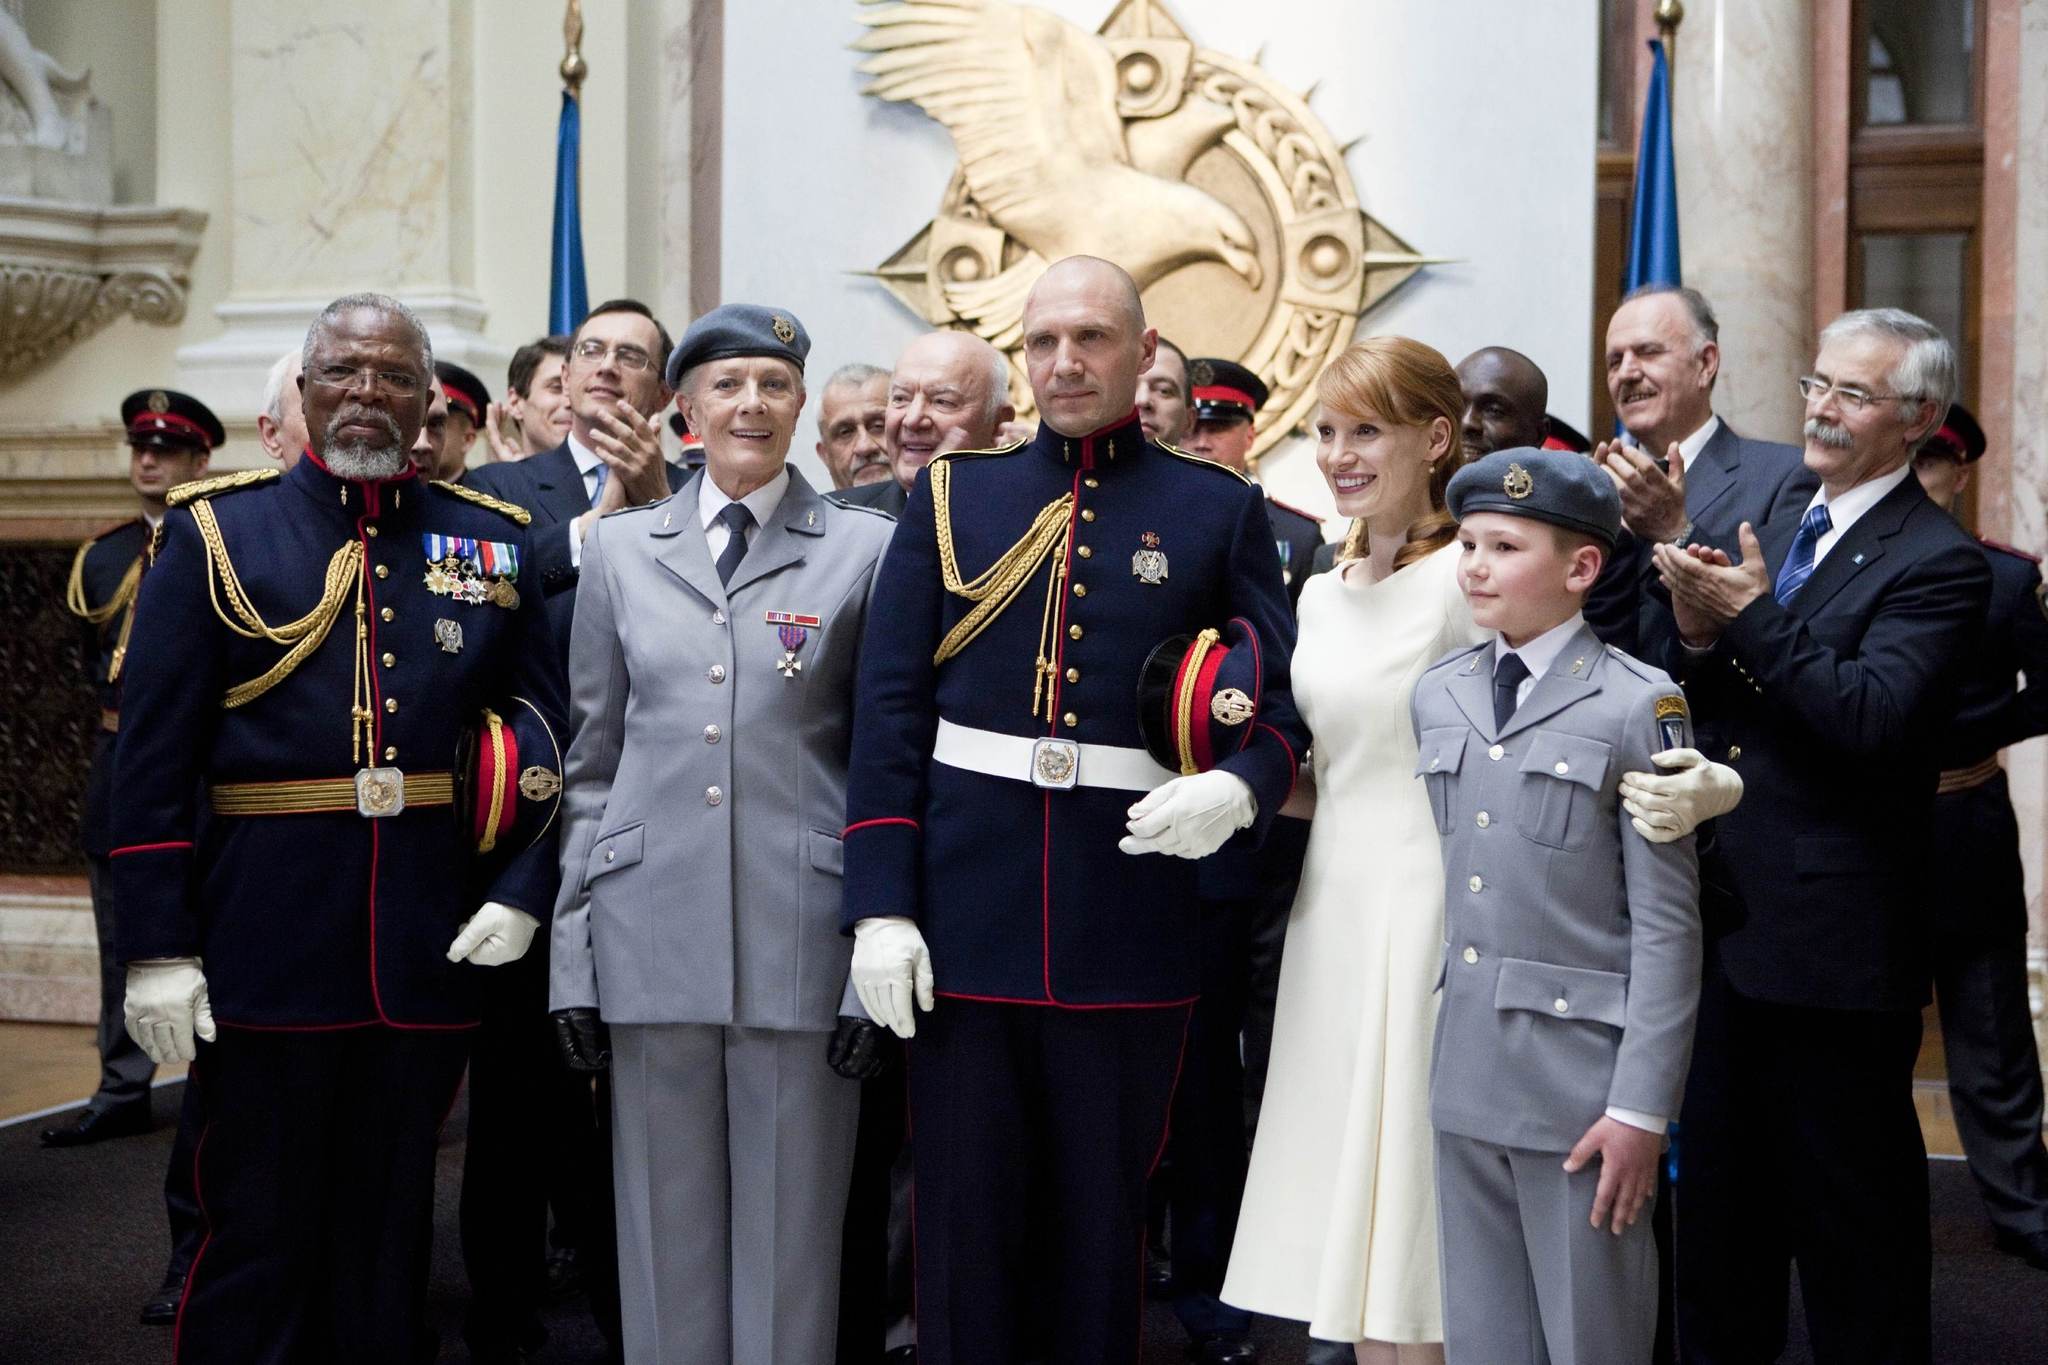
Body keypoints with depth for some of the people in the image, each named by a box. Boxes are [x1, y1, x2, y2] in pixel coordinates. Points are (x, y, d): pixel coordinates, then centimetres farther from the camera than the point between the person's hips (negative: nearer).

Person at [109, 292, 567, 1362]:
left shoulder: (491, 540, 8)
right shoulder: (216, 532, 1)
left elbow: (541, 727, 10)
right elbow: (153, 754, -3)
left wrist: (523, 891, -4)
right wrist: (157, 947, -9)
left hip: (432, 951, 3)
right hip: (269, 949, -2)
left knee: (391, 1234, 13)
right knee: (257, 1239, 6)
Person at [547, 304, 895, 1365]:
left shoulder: (864, 549, 3)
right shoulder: (620, 549, 10)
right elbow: (592, 761, 11)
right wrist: (571, 952, 6)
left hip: (801, 929, -2)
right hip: (652, 926, 2)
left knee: (789, 1228, 4)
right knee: (665, 1224, 8)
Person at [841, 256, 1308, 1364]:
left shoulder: (1219, 512, 6)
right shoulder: (951, 496, 8)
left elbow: (1284, 702, 6)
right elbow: (889, 710, 3)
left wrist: (1237, 788, -17)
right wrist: (880, 906, -5)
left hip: (1128, 926, 0)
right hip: (964, 917, 1)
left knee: (1103, 1219, 9)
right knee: (965, 1218, 6)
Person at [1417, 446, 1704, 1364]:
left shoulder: (1638, 707, -8)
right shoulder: (1437, 696, 9)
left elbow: (1667, 924, -9)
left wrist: (1643, 1107, -12)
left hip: (1582, 1078, -5)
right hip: (1465, 1075, 5)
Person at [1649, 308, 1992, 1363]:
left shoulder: (1935, 564, -12)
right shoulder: (1775, 533, 12)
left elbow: (1873, 719, -26)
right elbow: (1688, 711, 8)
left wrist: (1751, 618, -22)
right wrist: (1695, 630, -12)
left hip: (1832, 944, -8)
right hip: (1726, 924, 8)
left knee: (1852, 1228, 6)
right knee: (1718, 1197, 20)